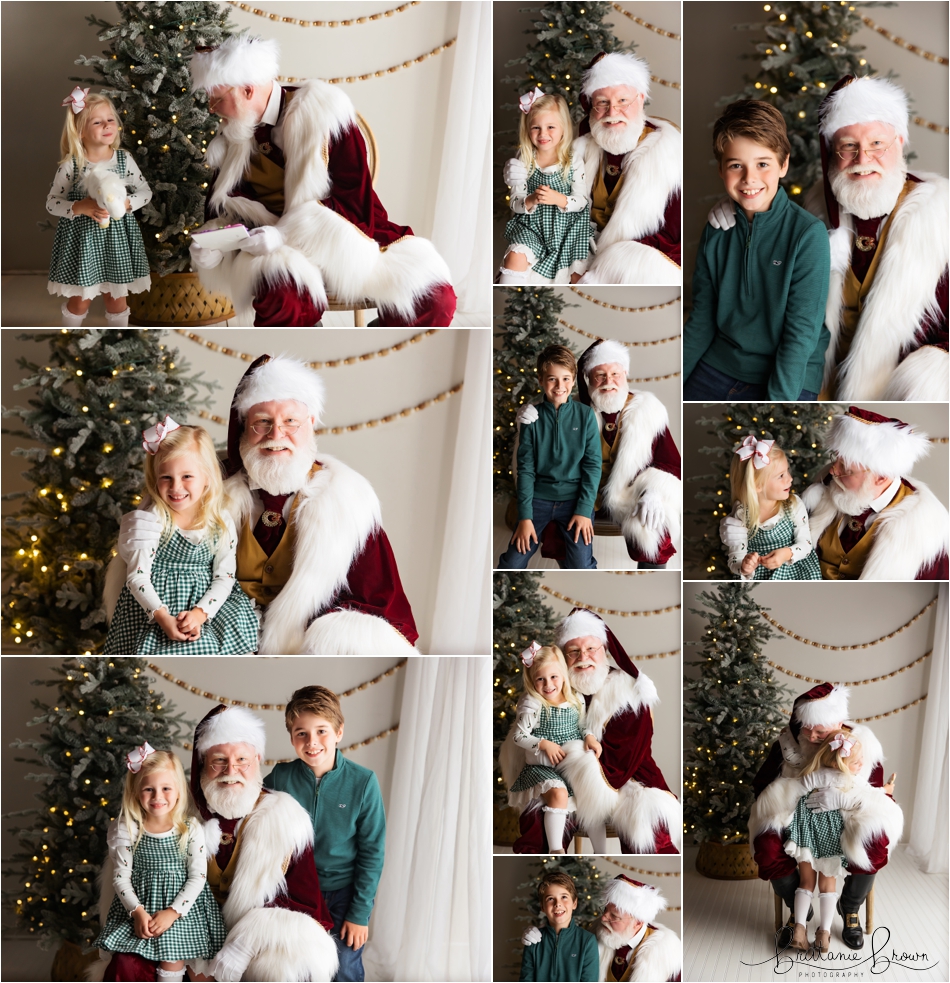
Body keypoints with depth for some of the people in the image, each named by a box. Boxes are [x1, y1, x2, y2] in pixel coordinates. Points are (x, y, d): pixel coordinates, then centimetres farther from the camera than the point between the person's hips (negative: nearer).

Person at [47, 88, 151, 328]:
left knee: (117, 297, 13)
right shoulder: (71, 164, -10)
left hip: (117, 237, 2)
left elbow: (145, 192, 5)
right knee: (80, 299, 7)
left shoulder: (124, 159, -4)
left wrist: (125, 203, -15)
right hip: (82, 238, -2)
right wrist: (81, 207, -23)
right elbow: (52, 203, -6)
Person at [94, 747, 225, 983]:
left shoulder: (191, 829, -7)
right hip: (139, 903, 1)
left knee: (172, 957, -15)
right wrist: (137, 911, -16)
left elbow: (197, 876, -6)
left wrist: (172, 912, -16)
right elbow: (121, 877, -3)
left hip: (181, 905, -1)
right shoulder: (127, 830, -5)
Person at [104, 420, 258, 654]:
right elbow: (137, 576, -11)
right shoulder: (153, 521, -8)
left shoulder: (222, 523, -1)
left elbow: (224, 577, -3)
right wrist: (162, 617, -24)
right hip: (159, 601, -3)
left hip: (207, 601, 3)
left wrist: (200, 613, -20)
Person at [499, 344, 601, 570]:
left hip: (574, 498, -1)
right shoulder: (532, 416, -1)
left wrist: (584, 510, -10)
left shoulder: (585, 415, -2)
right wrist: (525, 516, -9)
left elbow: (593, 465, -2)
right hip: (538, 497, 1)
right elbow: (525, 468, -2)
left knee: (582, 566, -18)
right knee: (512, 563, -10)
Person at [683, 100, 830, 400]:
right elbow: (701, 319, 9)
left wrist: (779, 401, -21)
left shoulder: (808, 234, -12)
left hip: (790, 377, -4)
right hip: (718, 364, 5)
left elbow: (802, 331, -15)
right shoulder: (716, 232, 3)